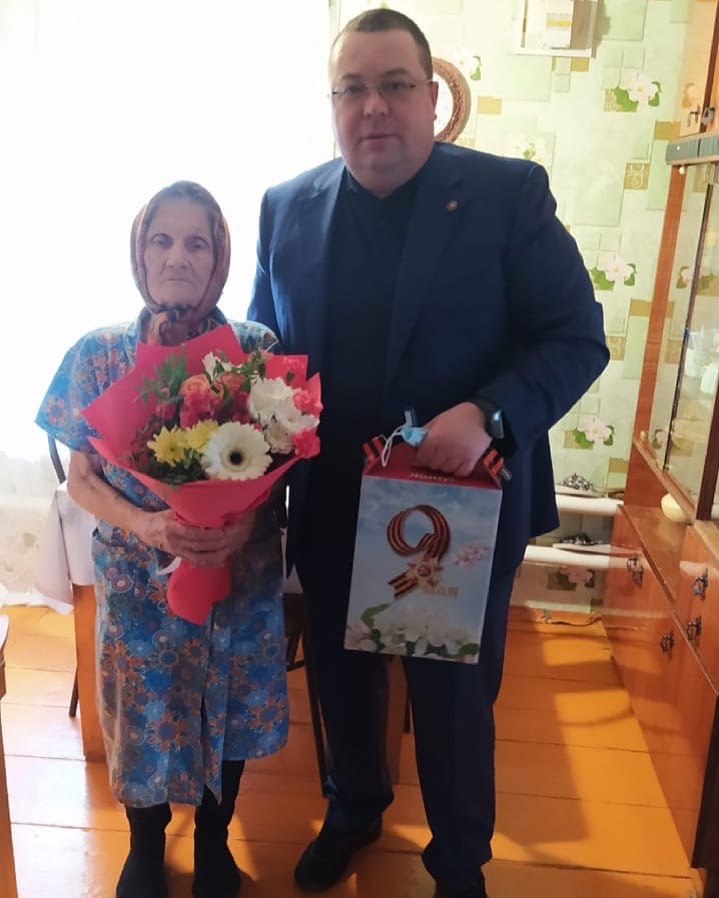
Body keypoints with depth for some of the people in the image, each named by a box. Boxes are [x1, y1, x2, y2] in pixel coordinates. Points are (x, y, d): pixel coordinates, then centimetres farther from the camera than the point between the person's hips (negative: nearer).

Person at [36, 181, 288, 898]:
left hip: (241, 572, 1)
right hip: (138, 576, 0)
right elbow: (80, 478, -3)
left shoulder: (257, 348, -7)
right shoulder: (99, 353, -7)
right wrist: (146, 524, -21)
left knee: (227, 708, 16)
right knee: (144, 710, 15)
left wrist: (247, 518, -21)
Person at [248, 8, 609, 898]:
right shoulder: (287, 208, 1)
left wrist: (488, 414, -28)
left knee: (455, 698, 16)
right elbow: (263, 346, 10)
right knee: (342, 678, 23)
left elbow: (577, 338, -11)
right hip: (329, 512, 3)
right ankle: (352, 809, 52)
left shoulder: (509, 192, -9)